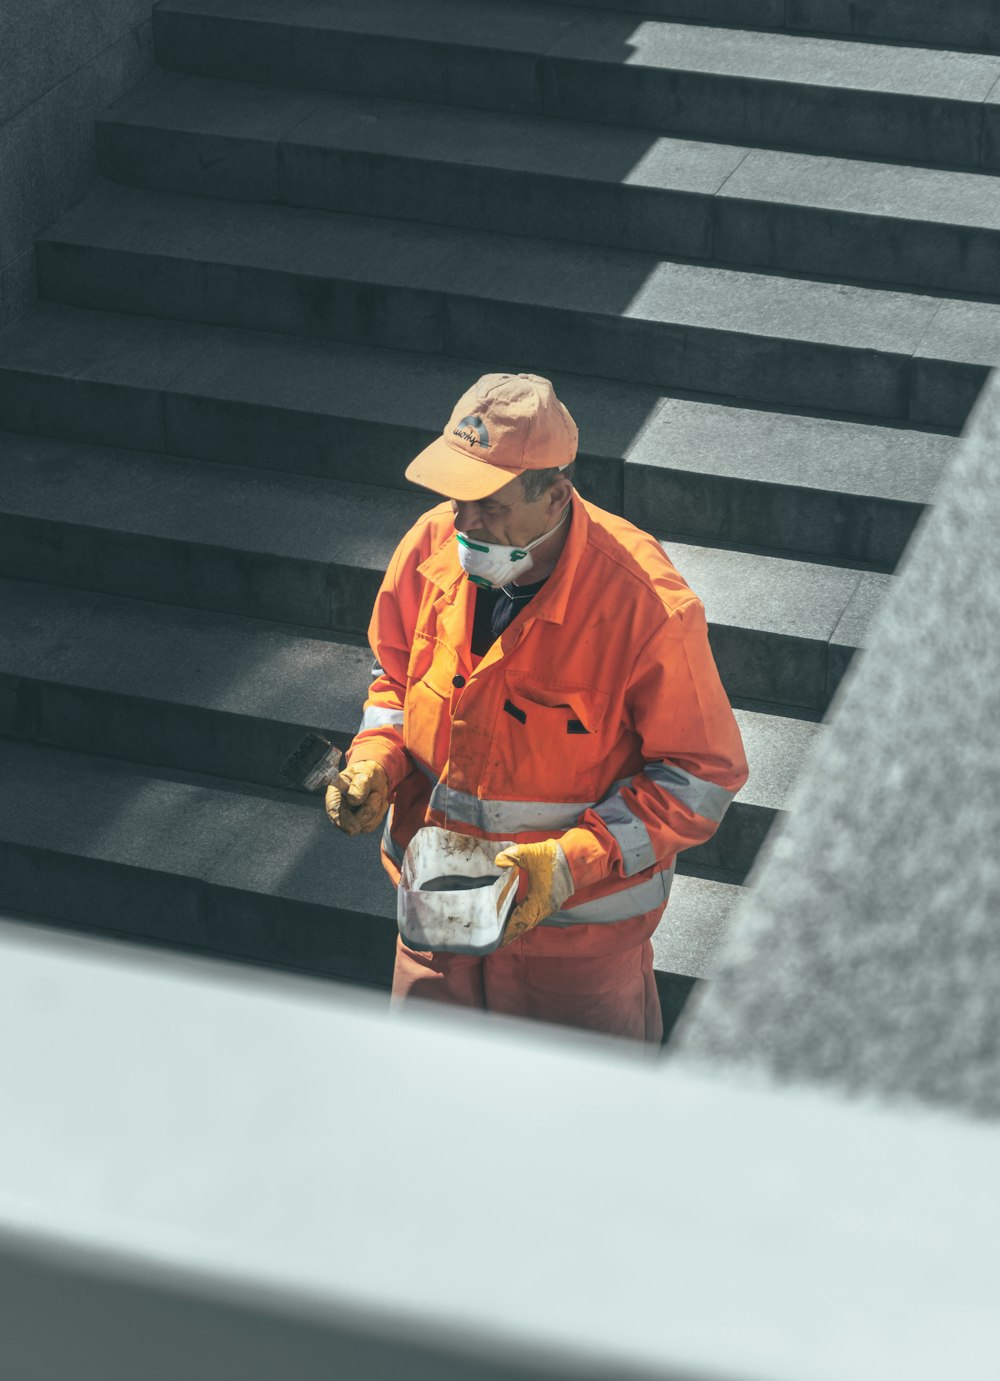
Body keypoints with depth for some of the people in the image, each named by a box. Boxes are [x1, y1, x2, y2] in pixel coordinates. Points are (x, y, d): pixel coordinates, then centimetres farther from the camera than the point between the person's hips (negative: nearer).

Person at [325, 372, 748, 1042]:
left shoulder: (647, 608, -27)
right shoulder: (434, 542, -12)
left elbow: (704, 774, -18)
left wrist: (573, 860, -27)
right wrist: (376, 762, -11)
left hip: (578, 921, -4)